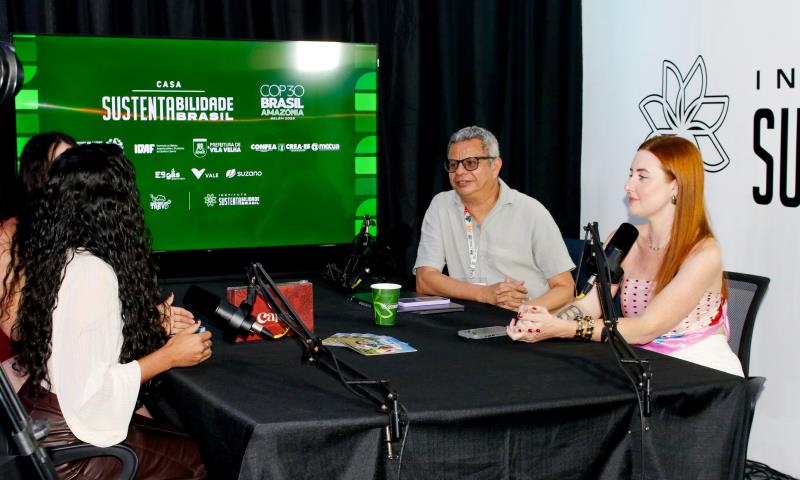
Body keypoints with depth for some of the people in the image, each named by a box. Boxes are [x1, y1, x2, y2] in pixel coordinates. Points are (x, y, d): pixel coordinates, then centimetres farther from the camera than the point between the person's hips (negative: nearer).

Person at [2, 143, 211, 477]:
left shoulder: (58, 257, 2)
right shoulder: (92, 273, -25)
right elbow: (87, 392, -26)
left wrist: (152, 323, 13)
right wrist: (169, 356, -17)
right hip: (65, 443, -9)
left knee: (180, 443, 19)